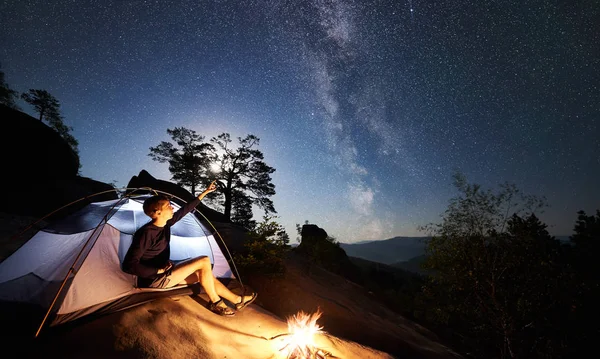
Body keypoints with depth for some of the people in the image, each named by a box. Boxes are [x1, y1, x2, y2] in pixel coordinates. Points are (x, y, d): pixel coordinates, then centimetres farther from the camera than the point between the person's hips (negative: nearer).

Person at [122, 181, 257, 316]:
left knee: (203, 274, 4)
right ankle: (215, 302, 2)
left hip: (164, 273, 9)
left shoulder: (165, 224, -1)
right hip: (154, 280, -9)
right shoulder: (146, 233, -25)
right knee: (204, 262, -16)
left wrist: (205, 192, 15)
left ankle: (238, 300, 14)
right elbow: (128, 265, -25)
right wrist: (159, 271, -22)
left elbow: (185, 210, 10)